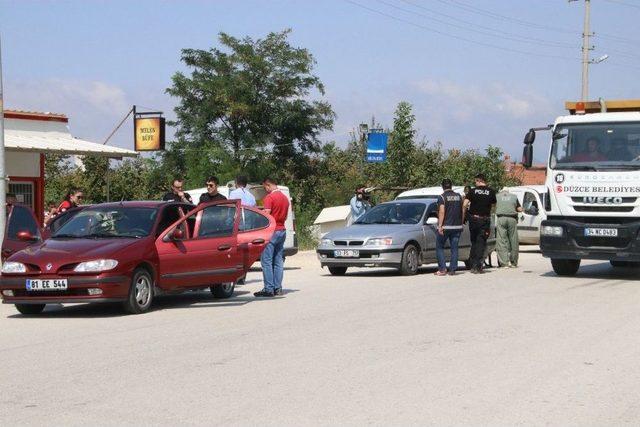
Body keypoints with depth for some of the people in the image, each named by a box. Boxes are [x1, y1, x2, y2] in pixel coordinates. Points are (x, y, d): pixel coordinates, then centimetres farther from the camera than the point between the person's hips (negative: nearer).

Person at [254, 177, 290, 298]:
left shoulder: (269, 197, -12)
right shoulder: (285, 198, 15)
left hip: (272, 231, -8)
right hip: (282, 230, 8)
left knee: (266, 261, -6)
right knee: (278, 261, 9)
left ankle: (268, 289, -9)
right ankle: (277, 288, 9)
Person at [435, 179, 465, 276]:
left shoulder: (442, 197, -7)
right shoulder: (459, 196, 9)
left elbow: (442, 212, -14)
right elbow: (463, 211, 12)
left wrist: (440, 226, -15)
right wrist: (461, 223, 21)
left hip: (445, 227, -4)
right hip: (457, 227, 4)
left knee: (439, 247, 6)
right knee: (454, 248, 7)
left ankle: (442, 269, -3)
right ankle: (452, 269, 4)